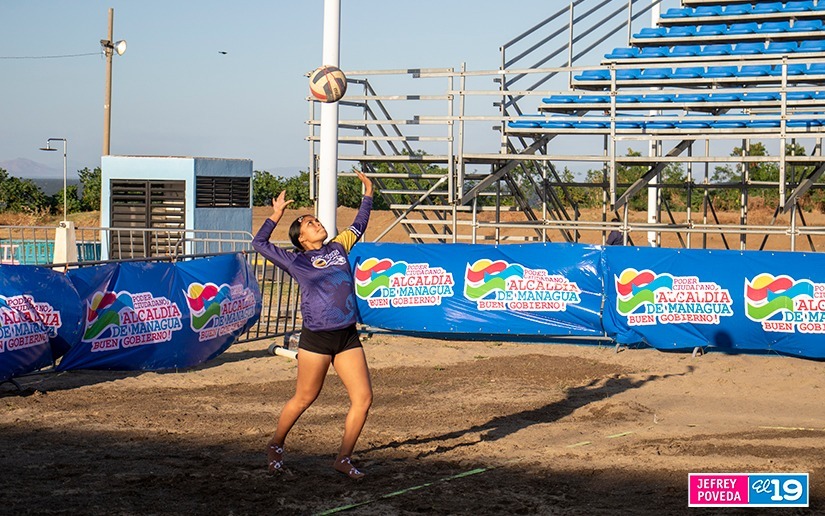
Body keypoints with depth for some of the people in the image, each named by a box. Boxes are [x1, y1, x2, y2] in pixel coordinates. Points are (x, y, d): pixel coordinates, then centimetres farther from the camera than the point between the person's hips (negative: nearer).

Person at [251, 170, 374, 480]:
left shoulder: (339, 247, 15)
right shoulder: (296, 261, 3)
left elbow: (358, 226, 32)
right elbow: (259, 244, 5)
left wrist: (367, 194, 29)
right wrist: (276, 215, 4)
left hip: (347, 337, 5)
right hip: (316, 338, -4)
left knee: (363, 398, -3)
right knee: (304, 399, 6)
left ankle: (344, 458, 8)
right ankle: (275, 446, 28)